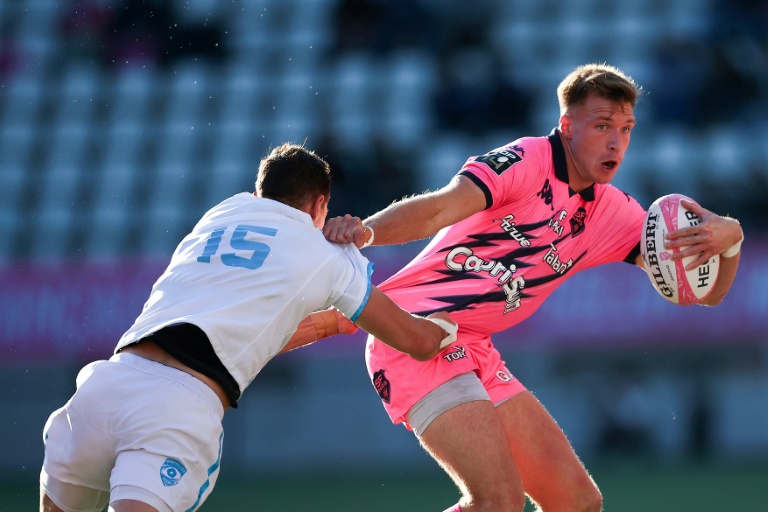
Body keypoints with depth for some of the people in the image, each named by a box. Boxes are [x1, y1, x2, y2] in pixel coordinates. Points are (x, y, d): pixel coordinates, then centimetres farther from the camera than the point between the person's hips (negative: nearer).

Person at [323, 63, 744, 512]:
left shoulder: (612, 213, 12)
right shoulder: (529, 161, -10)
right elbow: (439, 209, -24)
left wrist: (729, 238, -14)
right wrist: (365, 231, -43)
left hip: (475, 353, 9)